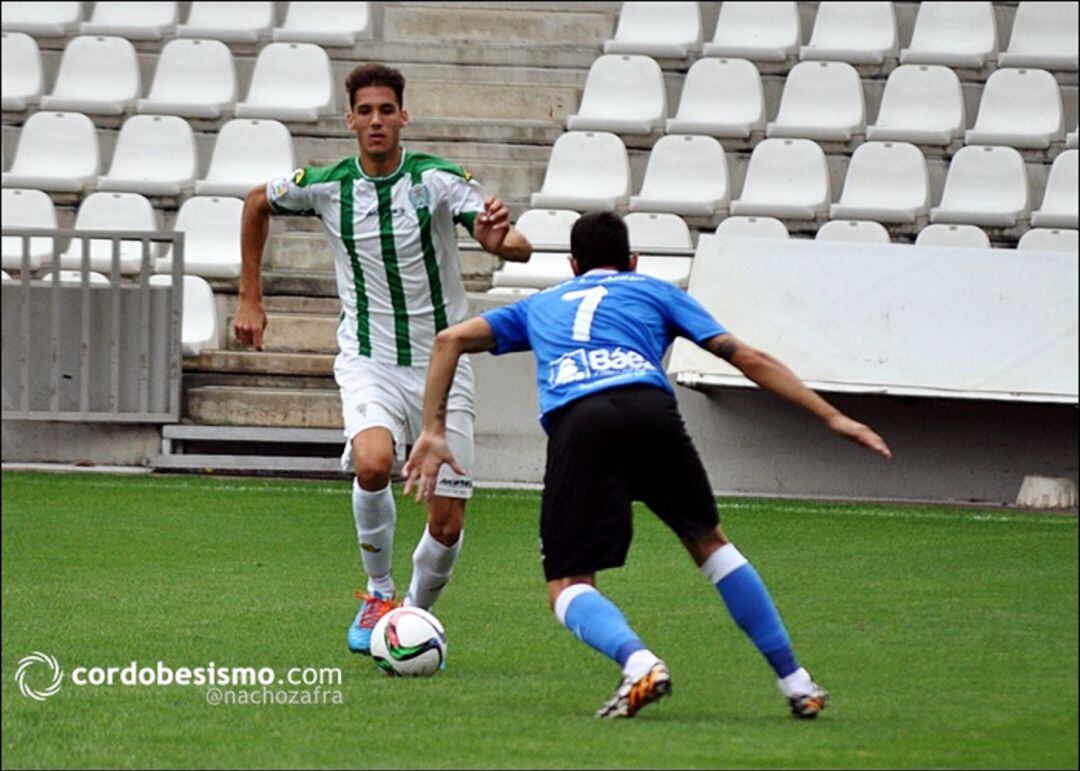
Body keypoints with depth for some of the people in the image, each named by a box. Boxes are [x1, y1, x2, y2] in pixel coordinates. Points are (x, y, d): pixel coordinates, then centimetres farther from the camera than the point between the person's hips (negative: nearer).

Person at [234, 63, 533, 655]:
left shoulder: (439, 180, -9)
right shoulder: (325, 186, -4)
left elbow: (519, 249, -16)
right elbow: (258, 202, 17)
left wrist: (502, 238, -41)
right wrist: (250, 299, 15)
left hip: (441, 364, 0)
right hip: (369, 362, 0)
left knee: (447, 526, -3)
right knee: (373, 463, -32)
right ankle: (378, 594, -9)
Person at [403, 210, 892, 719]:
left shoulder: (541, 306, 38)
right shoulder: (655, 292, 33)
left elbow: (451, 339, 27)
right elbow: (748, 358, 26)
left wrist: (433, 430, 26)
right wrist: (832, 418, 27)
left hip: (574, 424, -1)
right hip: (650, 408, 1)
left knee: (568, 587, 5)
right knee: (708, 542, 22)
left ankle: (639, 663, -26)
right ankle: (795, 682, 21)